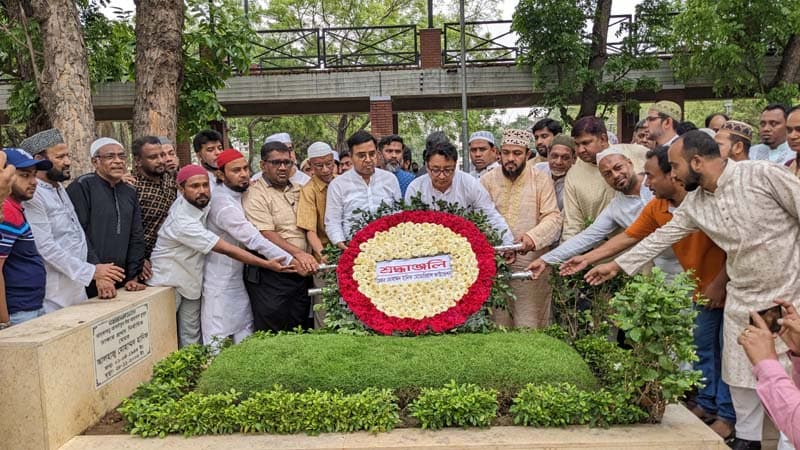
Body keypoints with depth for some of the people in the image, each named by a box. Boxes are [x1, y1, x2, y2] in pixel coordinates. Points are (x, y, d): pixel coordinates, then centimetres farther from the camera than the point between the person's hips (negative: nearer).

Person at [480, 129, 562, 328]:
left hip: (531, 267, -2)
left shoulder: (541, 180, 1)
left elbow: (553, 218, -5)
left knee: (530, 330, 1)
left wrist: (533, 237, -25)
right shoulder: (486, 181, 6)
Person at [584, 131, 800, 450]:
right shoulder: (693, 205, 2)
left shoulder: (763, 174, -15)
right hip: (743, 300, 5)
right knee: (741, 376, 12)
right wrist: (615, 265, 10)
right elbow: (660, 238, 9)